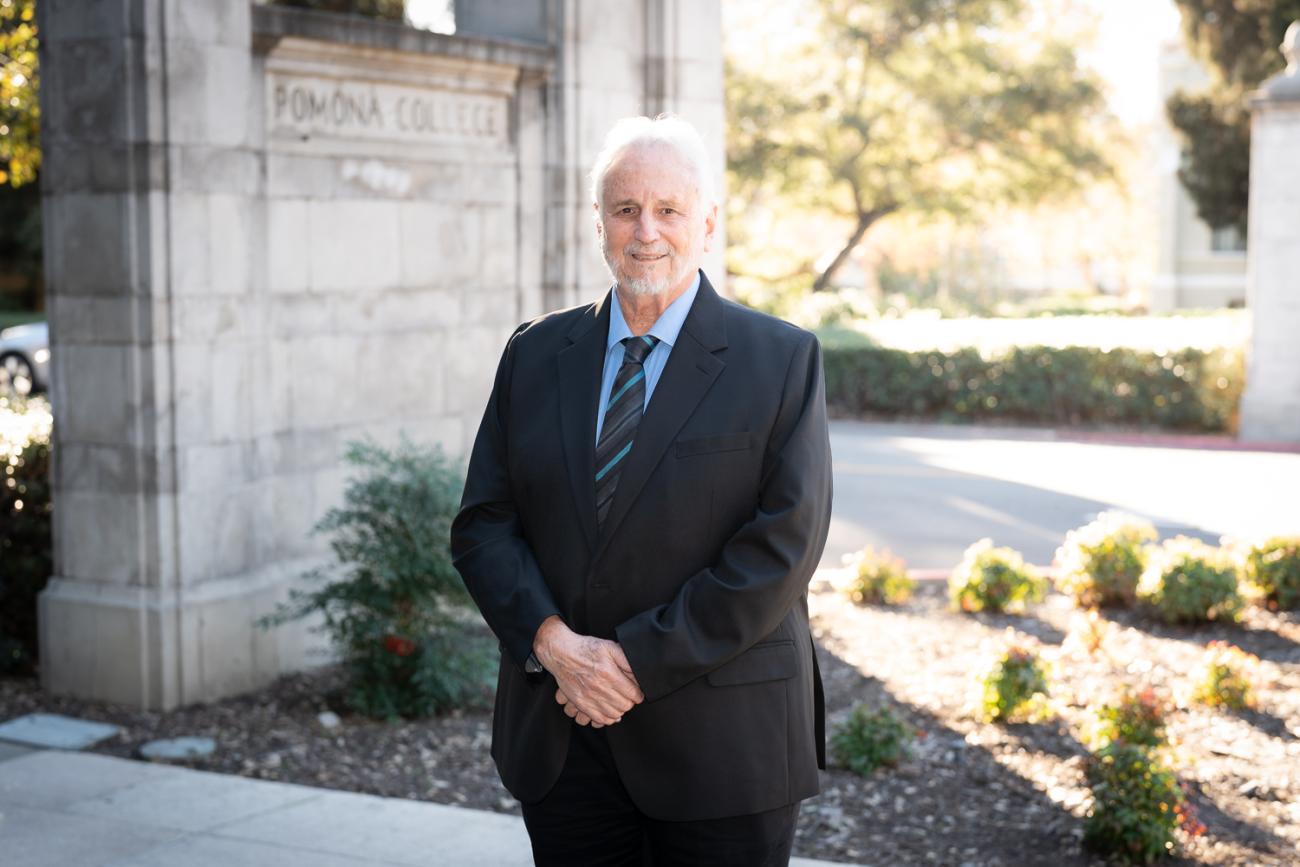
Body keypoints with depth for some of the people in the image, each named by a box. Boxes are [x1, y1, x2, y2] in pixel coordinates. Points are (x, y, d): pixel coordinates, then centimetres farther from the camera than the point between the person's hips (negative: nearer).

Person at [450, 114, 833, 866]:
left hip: (722, 744, -3)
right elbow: (483, 524, 4)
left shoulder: (784, 360, -4)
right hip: (561, 740, 3)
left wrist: (640, 660, -14)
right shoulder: (535, 354, 7)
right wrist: (554, 644, -12)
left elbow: (785, 544, -12)